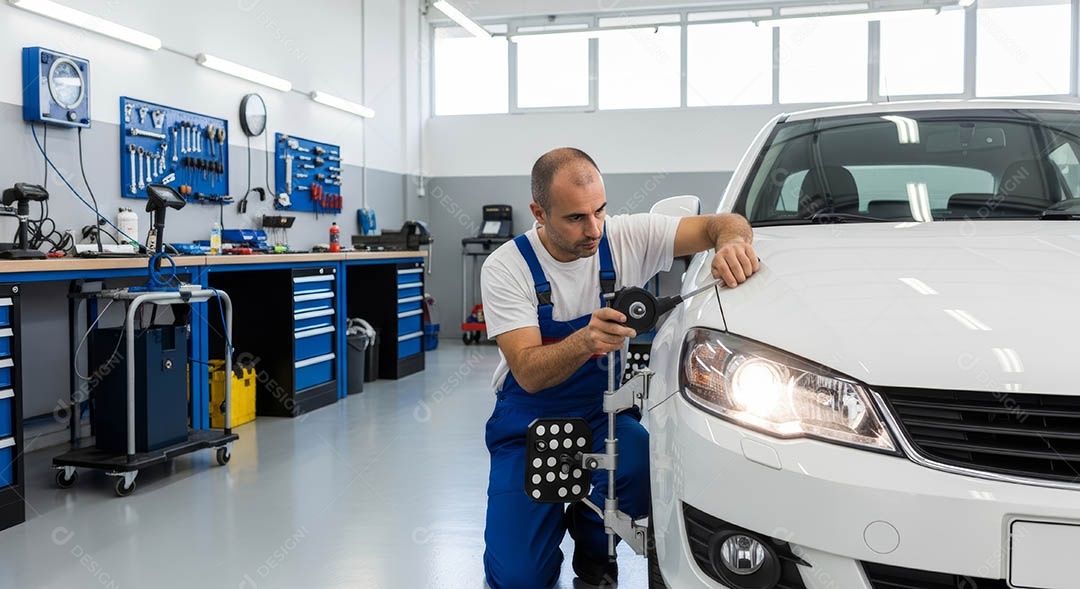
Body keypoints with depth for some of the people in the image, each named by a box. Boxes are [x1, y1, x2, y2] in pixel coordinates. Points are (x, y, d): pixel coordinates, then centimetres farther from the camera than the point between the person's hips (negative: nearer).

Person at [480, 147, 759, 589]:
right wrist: (586, 341, -45)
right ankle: (552, 515, 25)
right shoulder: (505, 268, -16)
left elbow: (725, 224, -11)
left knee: (646, 466, -32)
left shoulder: (626, 237, -10)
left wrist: (732, 241, -36)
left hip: (604, 415, 2)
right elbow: (529, 373, -25)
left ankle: (593, 549, 4)